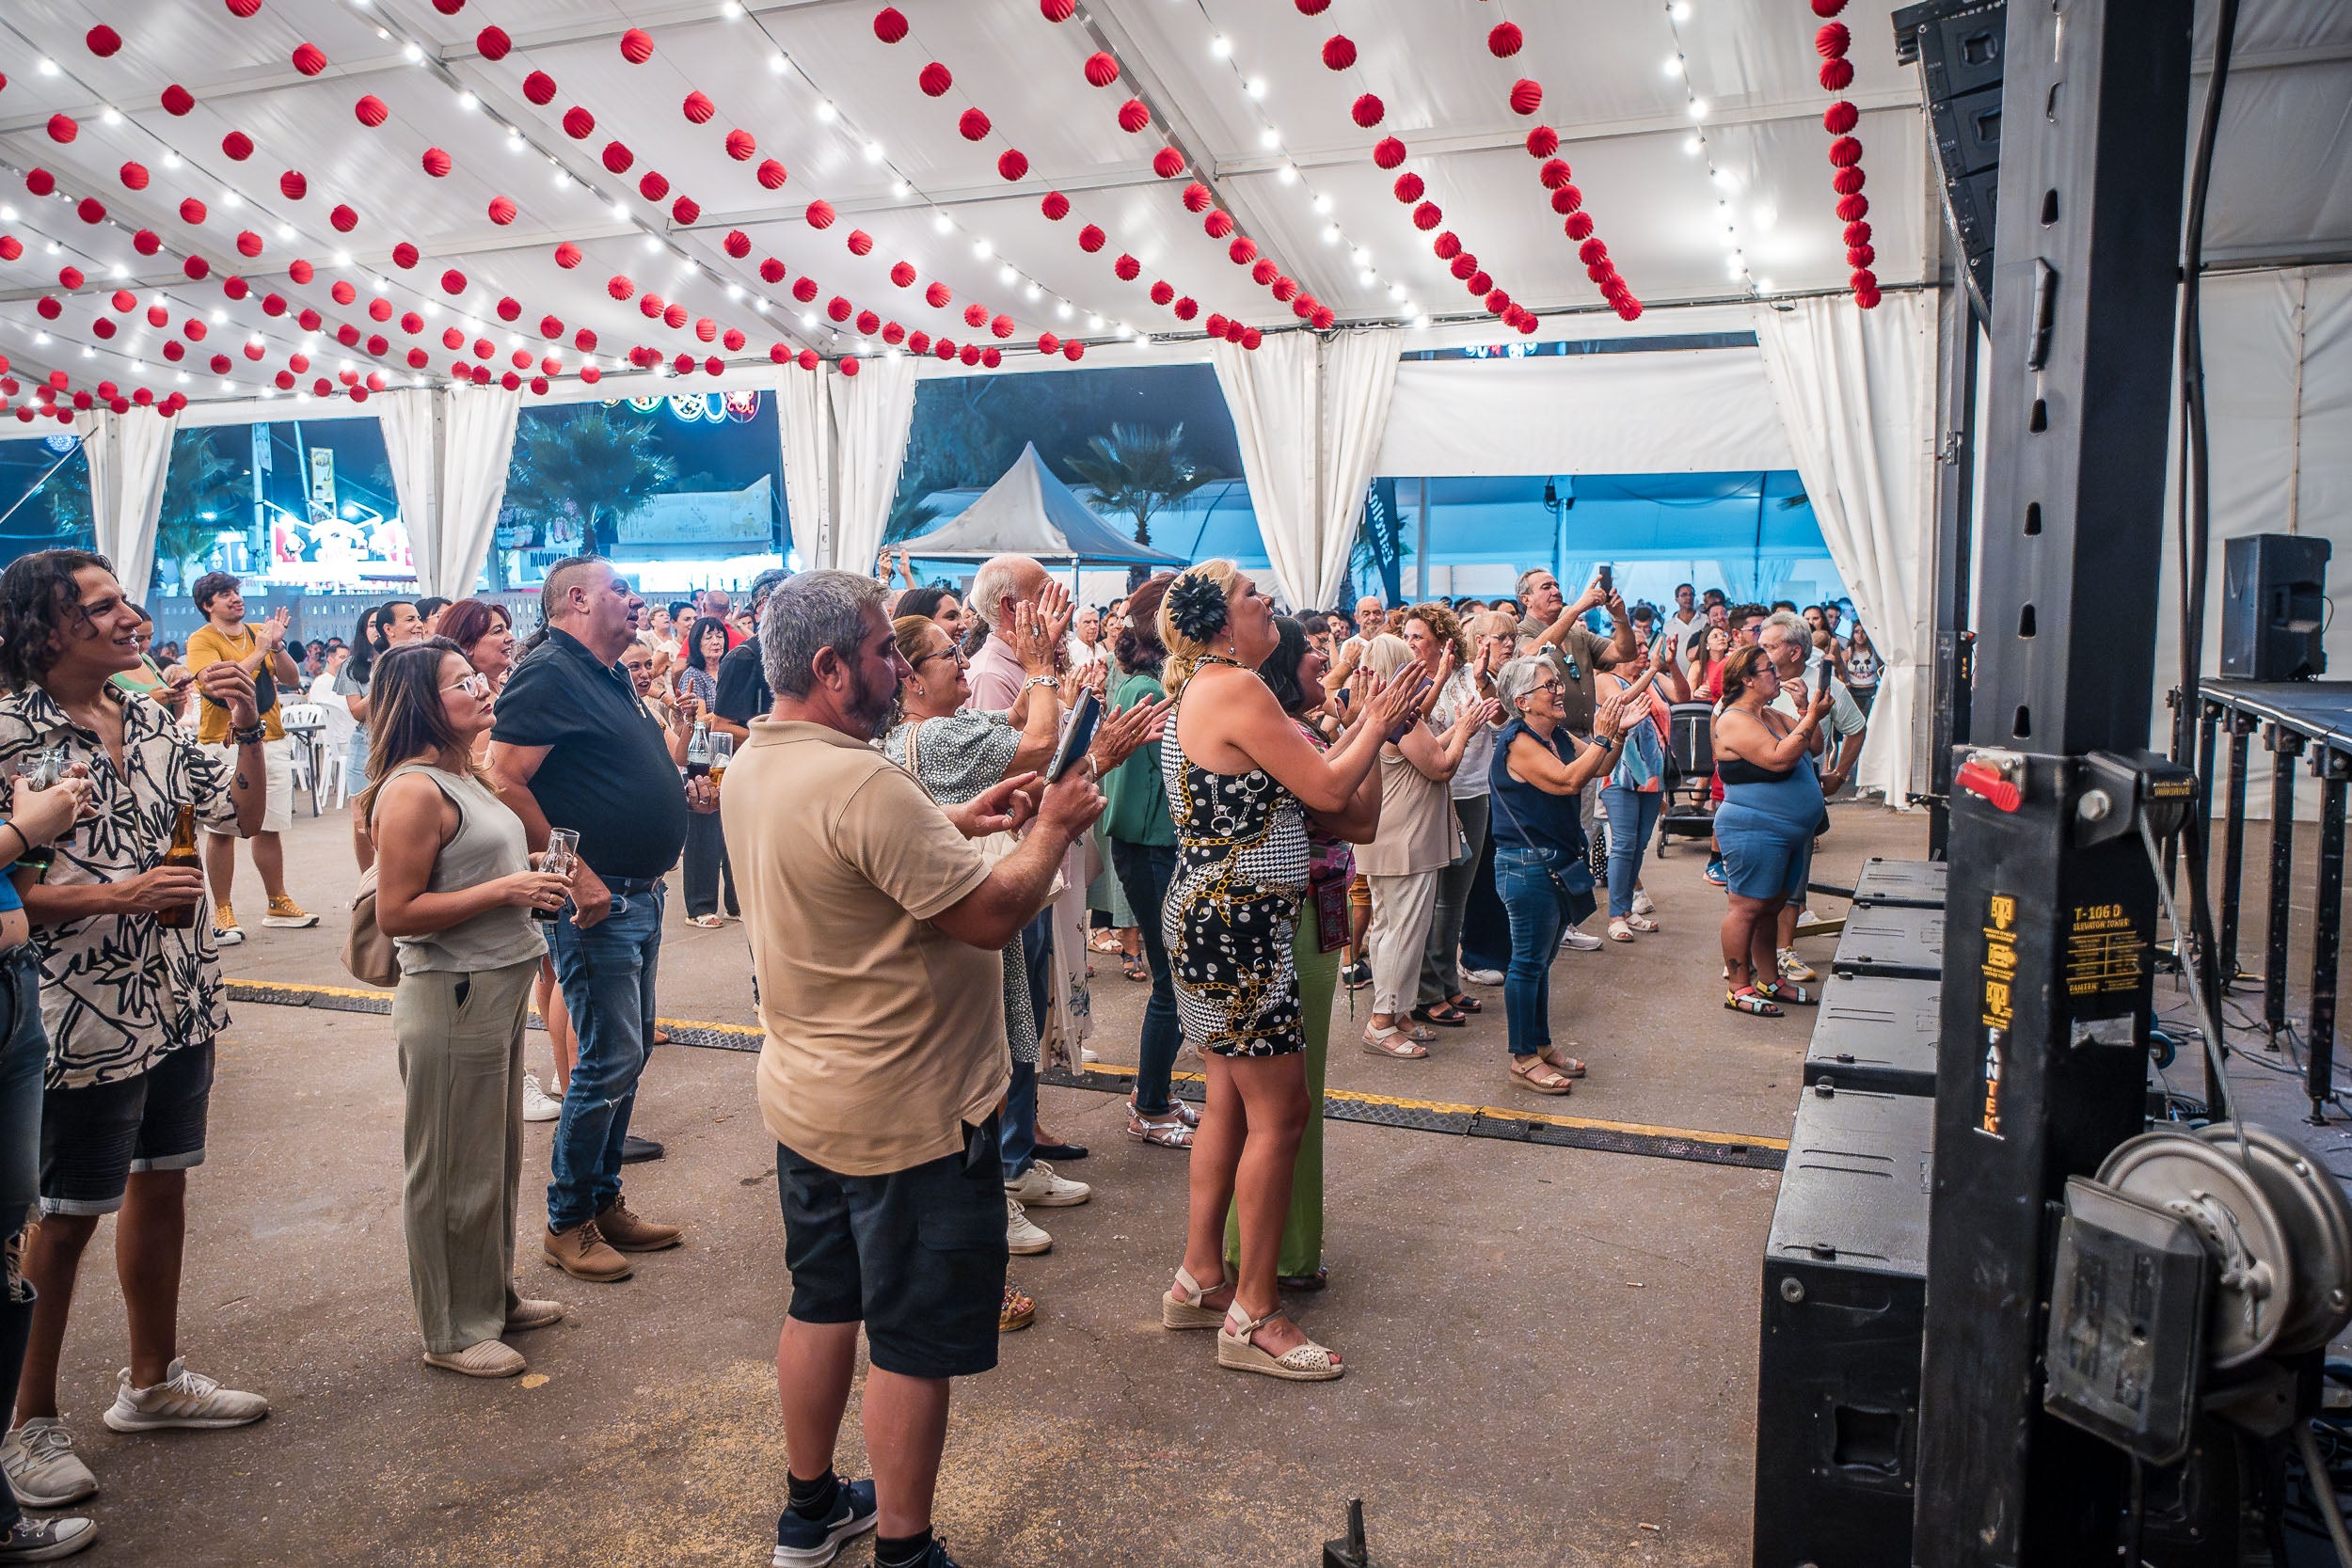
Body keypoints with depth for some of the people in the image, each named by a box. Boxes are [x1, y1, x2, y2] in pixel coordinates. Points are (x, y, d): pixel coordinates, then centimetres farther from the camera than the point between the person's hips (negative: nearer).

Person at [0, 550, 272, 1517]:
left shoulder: (149, 721, 6)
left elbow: (242, 814, 9)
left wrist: (246, 730, -5)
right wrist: (119, 896, -24)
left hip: (180, 1001, 7)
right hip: (87, 1018, -7)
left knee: (161, 1183, 17)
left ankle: (152, 1381, 33)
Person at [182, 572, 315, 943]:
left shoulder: (259, 633, 10)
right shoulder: (202, 640, -4)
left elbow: (292, 678, 5)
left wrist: (277, 644, -11)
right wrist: (259, 651, -16)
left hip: (271, 742, 5)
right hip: (226, 745, -4)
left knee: (270, 827, 11)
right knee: (222, 830, 0)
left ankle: (277, 904, 21)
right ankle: (222, 912, 7)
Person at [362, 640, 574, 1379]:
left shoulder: (468, 778, 11)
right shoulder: (414, 790, -18)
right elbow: (395, 913, -21)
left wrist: (530, 881, 7)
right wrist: (505, 890, -23)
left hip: (499, 987, 10)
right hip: (451, 998, -9)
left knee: (498, 1156, 21)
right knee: (455, 1170, 4)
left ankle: (494, 1296, 36)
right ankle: (452, 1331, 19)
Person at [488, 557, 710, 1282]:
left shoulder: (612, 678, 16)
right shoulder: (548, 674, -14)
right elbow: (506, 780, -22)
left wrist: (683, 792, 8)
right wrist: (575, 876, -24)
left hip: (640, 893, 10)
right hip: (597, 900, -10)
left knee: (629, 1052, 15)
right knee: (608, 1059, -5)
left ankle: (605, 1202, 27)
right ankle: (567, 1223, 10)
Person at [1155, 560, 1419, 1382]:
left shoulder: (1208, 690, 16)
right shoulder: (1234, 687, -16)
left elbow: (1303, 782, 18)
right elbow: (1329, 790, -14)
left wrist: (1359, 727, 18)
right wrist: (1377, 725, 2)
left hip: (1216, 918, 11)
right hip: (1236, 923, -11)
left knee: (1231, 1101, 16)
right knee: (1279, 1113, -3)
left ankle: (1200, 1278, 27)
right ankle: (1253, 1316, 6)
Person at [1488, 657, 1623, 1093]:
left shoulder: (1559, 737, 10)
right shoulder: (1518, 742, -18)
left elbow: (1599, 769, 13)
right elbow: (1568, 780, -26)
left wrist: (1617, 733, -3)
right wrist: (1602, 736, -22)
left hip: (1557, 864, 9)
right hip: (1527, 865, -9)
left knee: (1542, 959, 17)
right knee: (1528, 962, -2)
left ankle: (1541, 1045, 28)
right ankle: (1523, 1060, 6)